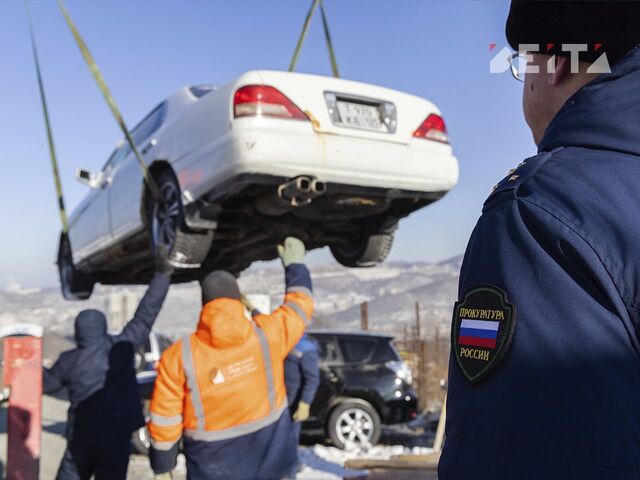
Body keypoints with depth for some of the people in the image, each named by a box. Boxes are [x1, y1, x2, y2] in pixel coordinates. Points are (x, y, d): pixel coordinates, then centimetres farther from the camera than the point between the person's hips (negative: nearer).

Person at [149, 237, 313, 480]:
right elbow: (300, 304, 7)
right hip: (269, 459, 2)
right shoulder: (266, 335, -11)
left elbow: (165, 422, -8)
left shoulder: (179, 356, -14)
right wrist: (294, 264, 22)